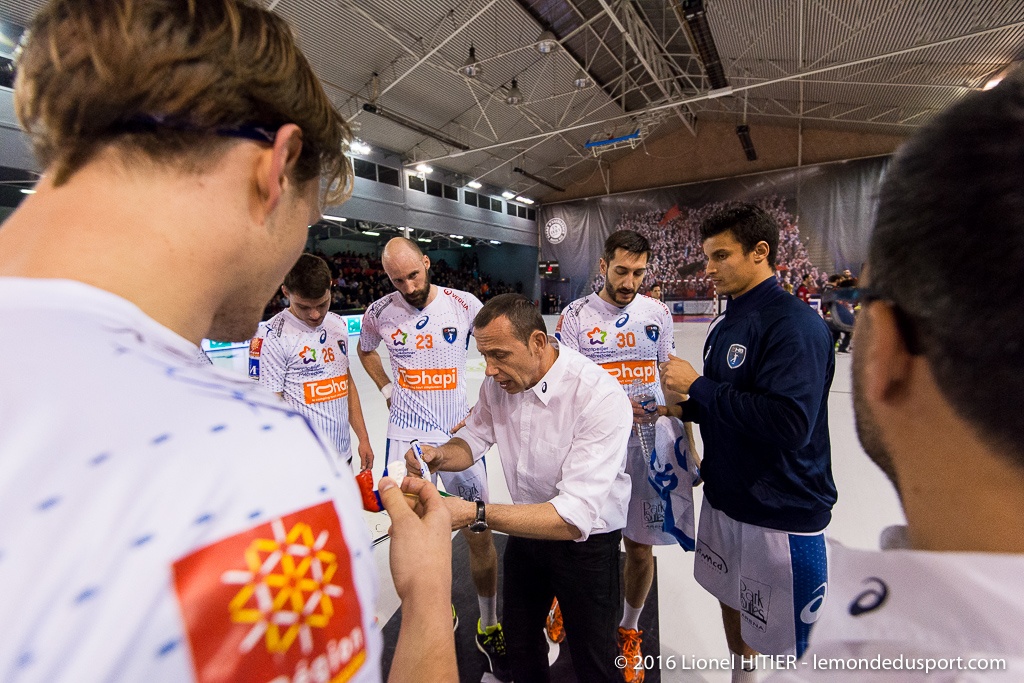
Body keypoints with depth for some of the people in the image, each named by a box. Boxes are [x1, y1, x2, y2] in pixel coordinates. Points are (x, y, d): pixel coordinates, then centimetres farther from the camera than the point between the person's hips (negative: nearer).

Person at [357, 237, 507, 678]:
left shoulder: (464, 304, -9)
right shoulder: (380, 313, -3)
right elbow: (365, 350, 18)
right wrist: (388, 390, 5)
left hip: (458, 433, -1)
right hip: (406, 435, 2)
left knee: (479, 532, 5)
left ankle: (488, 628, 31)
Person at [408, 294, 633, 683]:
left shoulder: (601, 397, -34)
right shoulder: (500, 381, -14)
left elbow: (574, 517, -37)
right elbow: (474, 439, 0)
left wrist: (476, 515, -42)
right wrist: (438, 456, -22)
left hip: (585, 539, -5)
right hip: (527, 528, 6)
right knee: (519, 640, 29)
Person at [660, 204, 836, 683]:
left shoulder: (796, 324, -19)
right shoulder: (727, 323, 7)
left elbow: (788, 423, -30)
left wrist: (697, 385, -23)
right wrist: (684, 407, 0)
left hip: (780, 512, -8)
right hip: (724, 496, 8)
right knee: (732, 606, 25)